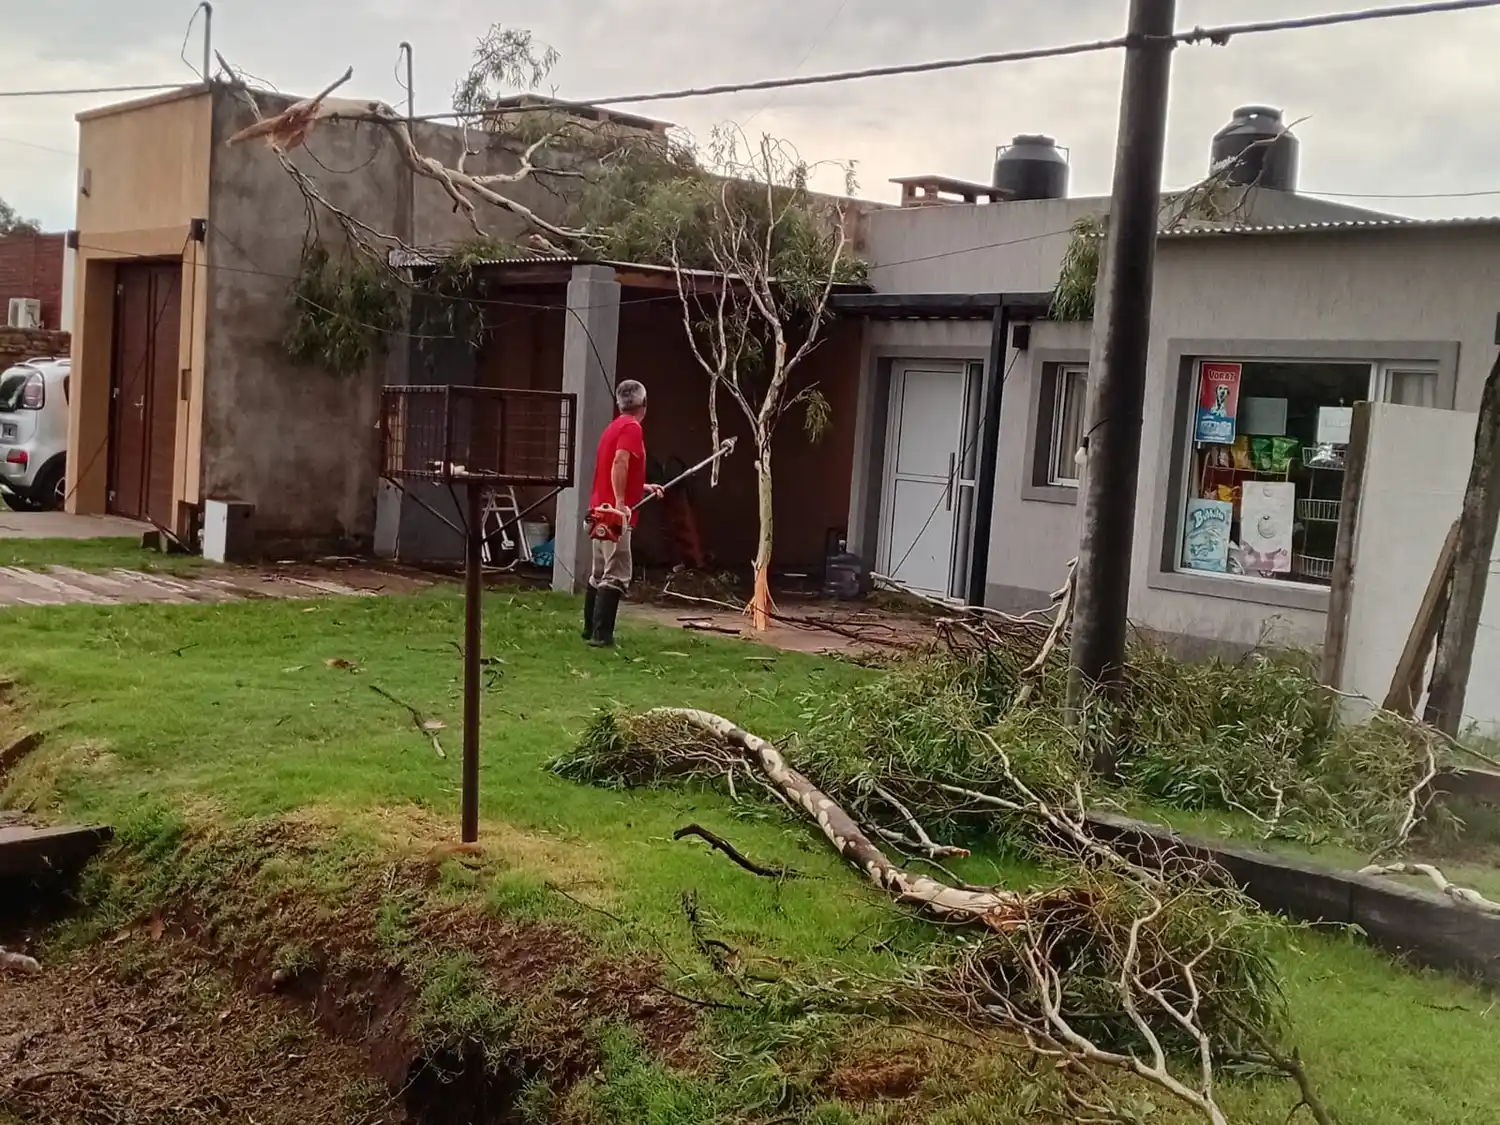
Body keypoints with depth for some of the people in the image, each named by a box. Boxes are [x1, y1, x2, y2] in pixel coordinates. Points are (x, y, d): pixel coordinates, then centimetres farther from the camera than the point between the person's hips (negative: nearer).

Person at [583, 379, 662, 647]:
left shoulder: (614, 427, 19)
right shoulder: (632, 428, -10)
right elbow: (619, 463, -26)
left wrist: (643, 488, 36)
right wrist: (620, 502, -31)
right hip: (616, 513, -10)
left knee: (598, 574, 16)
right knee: (616, 576, -10)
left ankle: (591, 629, 23)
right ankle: (601, 634, -14)